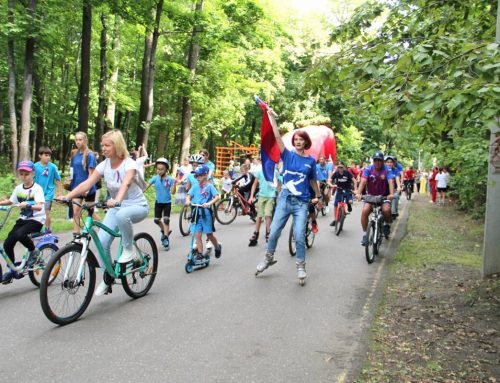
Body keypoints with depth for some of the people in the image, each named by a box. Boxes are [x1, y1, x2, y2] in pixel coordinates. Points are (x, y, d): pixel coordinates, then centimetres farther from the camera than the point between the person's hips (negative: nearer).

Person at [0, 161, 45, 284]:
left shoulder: (37, 188, -12)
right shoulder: (18, 188, 5)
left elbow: (39, 207, -24)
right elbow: (10, 201, 20)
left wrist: (28, 205, -42)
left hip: (36, 220, -6)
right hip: (23, 218, 6)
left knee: (19, 234, -34)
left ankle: (34, 252, -6)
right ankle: (12, 270, 18)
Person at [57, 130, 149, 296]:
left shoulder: (129, 164, -19)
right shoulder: (104, 165, -4)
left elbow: (125, 184, -39)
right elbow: (87, 184, -14)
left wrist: (117, 200, -58)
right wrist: (67, 196, -30)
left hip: (137, 206, -5)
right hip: (116, 207, 5)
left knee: (122, 215, -41)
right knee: (102, 242, -12)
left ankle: (129, 249, -16)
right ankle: (107, 278, 9)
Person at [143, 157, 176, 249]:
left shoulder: (170, 179, -13)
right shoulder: (155, 178, -8)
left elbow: (172, 192, -15)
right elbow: (146, 187, -6)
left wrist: (174, 184, -31)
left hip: (167, 203, -3)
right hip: (158, 202, 3)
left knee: (166, 220, -5)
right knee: (156, 220, 8)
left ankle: (165, 238, 3)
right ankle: (164, 230, 35)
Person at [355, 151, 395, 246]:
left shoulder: (387, 170, -11)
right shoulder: (368, 169, -9)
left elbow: (391, 182, -25)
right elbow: (363, 181, -21)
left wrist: (391, 194, -43)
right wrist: (358, 193, -38)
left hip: (384, 196, -1)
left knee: (386, 210, -30)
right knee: (364, 211, -23)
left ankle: (387, 225, 5)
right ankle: (365, 235, -8)